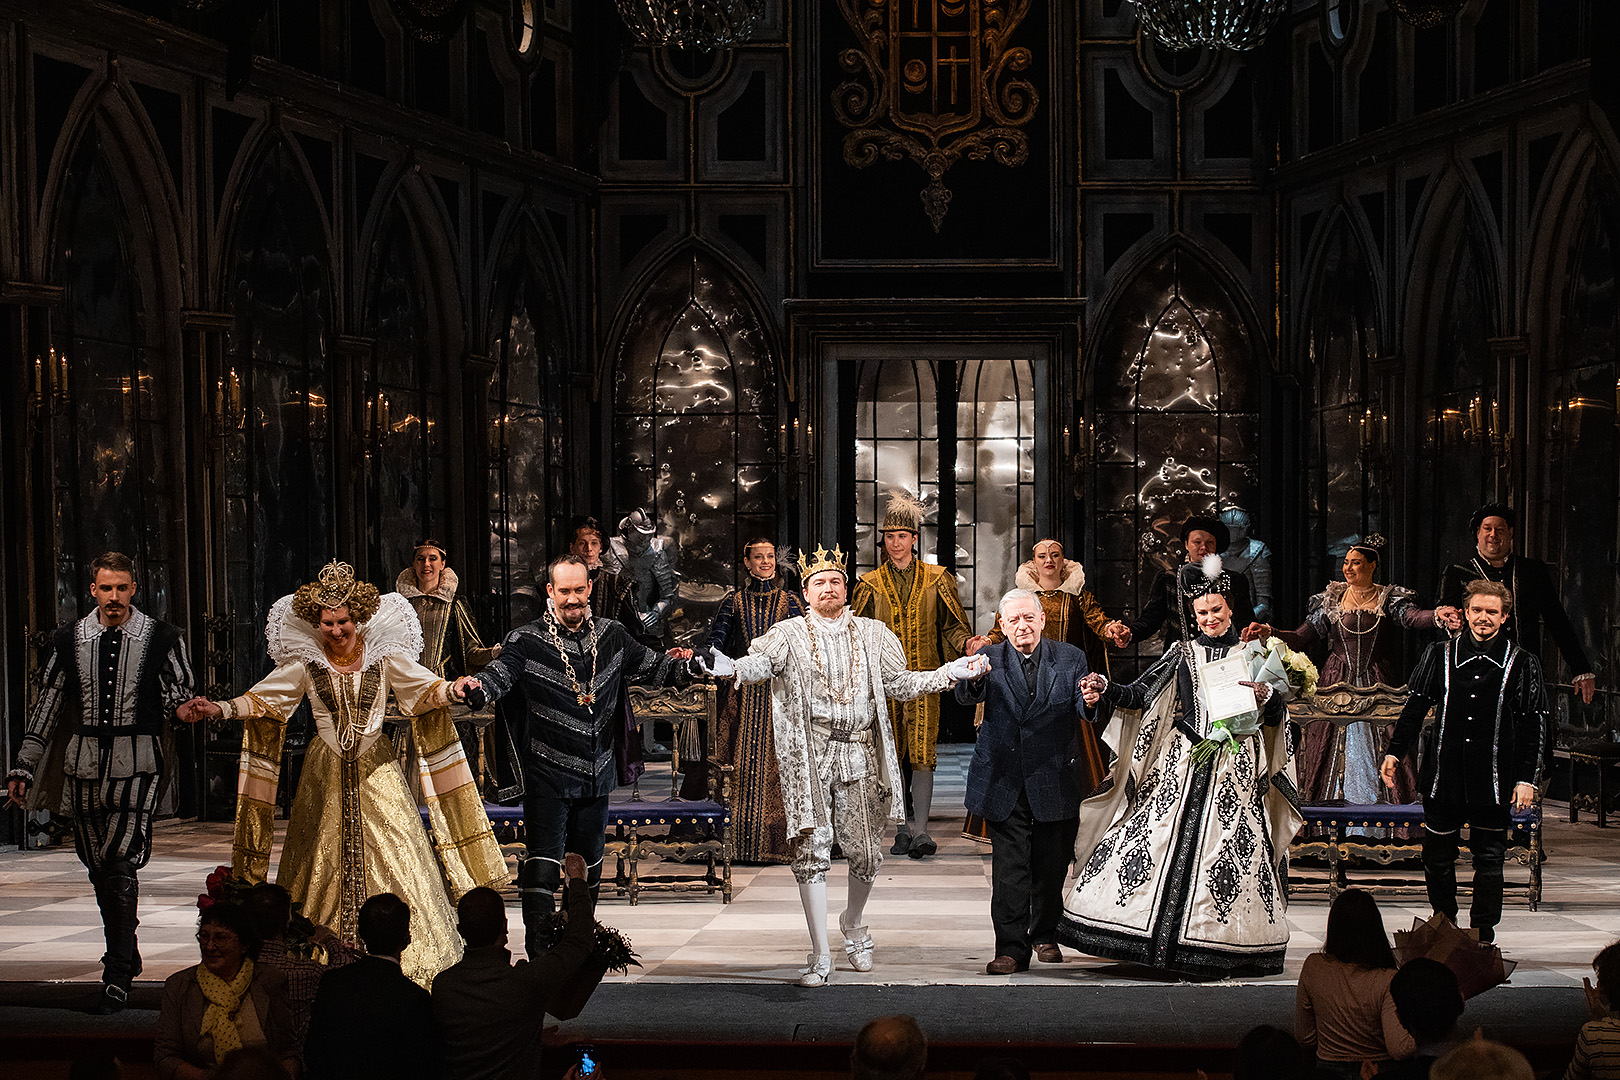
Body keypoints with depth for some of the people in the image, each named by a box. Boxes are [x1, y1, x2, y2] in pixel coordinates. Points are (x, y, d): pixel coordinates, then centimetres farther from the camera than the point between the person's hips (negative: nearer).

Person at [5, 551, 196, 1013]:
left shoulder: (162, 638, 1)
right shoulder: (69, 640, 8)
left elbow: (178, 697, 6)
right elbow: (47, 705, 12)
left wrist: (184, 708, -19)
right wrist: (24, 767, 10)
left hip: (138, 764, -4)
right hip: (85, 762, 4)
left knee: (122, 866, -13)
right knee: (99, 867, 10)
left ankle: (117, 977, -12)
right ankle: (126, 956, 27)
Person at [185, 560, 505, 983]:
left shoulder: (383, 657, 1)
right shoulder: (304, 663, 2)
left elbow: (425, 688, -1)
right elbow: (262, 698, 0)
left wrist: (455, 690, -21)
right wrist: (222, 709, -15)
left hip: (376, 770, 0)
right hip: (326, 774, 1)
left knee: (391, 859, -5)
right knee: (323, 865, 0)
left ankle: (405, 961, 2)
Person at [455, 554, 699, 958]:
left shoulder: (611, 636, 5)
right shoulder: (527, 641, -8)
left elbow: (650, 666, 13)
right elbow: (497, 675, -20)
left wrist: (678, 667, -8)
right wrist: (474, 688, -43)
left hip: (596, 773, 5)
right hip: (548, 776, -5)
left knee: (588, 863, 18)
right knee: (542, 867, -12)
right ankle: (539, 952, -9)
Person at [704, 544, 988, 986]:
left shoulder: (873, 634, 13)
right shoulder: (788, 635, 3)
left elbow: (899, 683, 15)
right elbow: (761, 661, -16)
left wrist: (947, 674, 2)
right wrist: (731, 668, -38)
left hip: (860, 754, 3)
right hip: (808, 757, -2)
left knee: (865, 852, 5)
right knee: (812, 849, -7)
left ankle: (853, 925, 35)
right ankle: (820, 955, -3)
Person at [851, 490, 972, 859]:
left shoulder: (936, 580, 7)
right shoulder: (871, 584, 9)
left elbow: (952, 627, 7)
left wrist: (965, 643, -12)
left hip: (923, 677, -1)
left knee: (921, 752, -10)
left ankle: (920, 829, -12)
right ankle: (902, 827, 10)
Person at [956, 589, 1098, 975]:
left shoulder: (1070, 659, 4)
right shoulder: (990, 659, 1)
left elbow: (1084, 711, -7)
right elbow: (965, 697, -16)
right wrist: (974, 681, -41)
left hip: (1054, 780, 1)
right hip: (1005, 781, -1)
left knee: (1051, 865, 11)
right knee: (1009, 868, -4)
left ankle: (1044, 935, 31)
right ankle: (1011, 948, -2)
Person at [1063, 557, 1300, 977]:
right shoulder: (1183, 653, 12)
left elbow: (1274, 717, 5)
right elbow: (1140, 694, 2)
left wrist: (1266, 695, -16)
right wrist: (1105, 689, -16)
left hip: (1235, 768, -1)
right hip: (1183, 762, 1)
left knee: (1229, 849, -7)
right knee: (1158, 836, -9)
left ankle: (1218, 946, -2)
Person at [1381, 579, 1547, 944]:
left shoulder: (1521, 664, 1)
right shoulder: (1439, 656, 5)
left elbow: (1534, 726, 2)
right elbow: (1415, 707, 12)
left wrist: (1527, 778, -3)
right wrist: (1395, 752, 5)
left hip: (1494, 782, -1)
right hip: (1444, 775, 1)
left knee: (1489, 860, 3)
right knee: (1437, 858, 7)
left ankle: (1483, 937, 11)